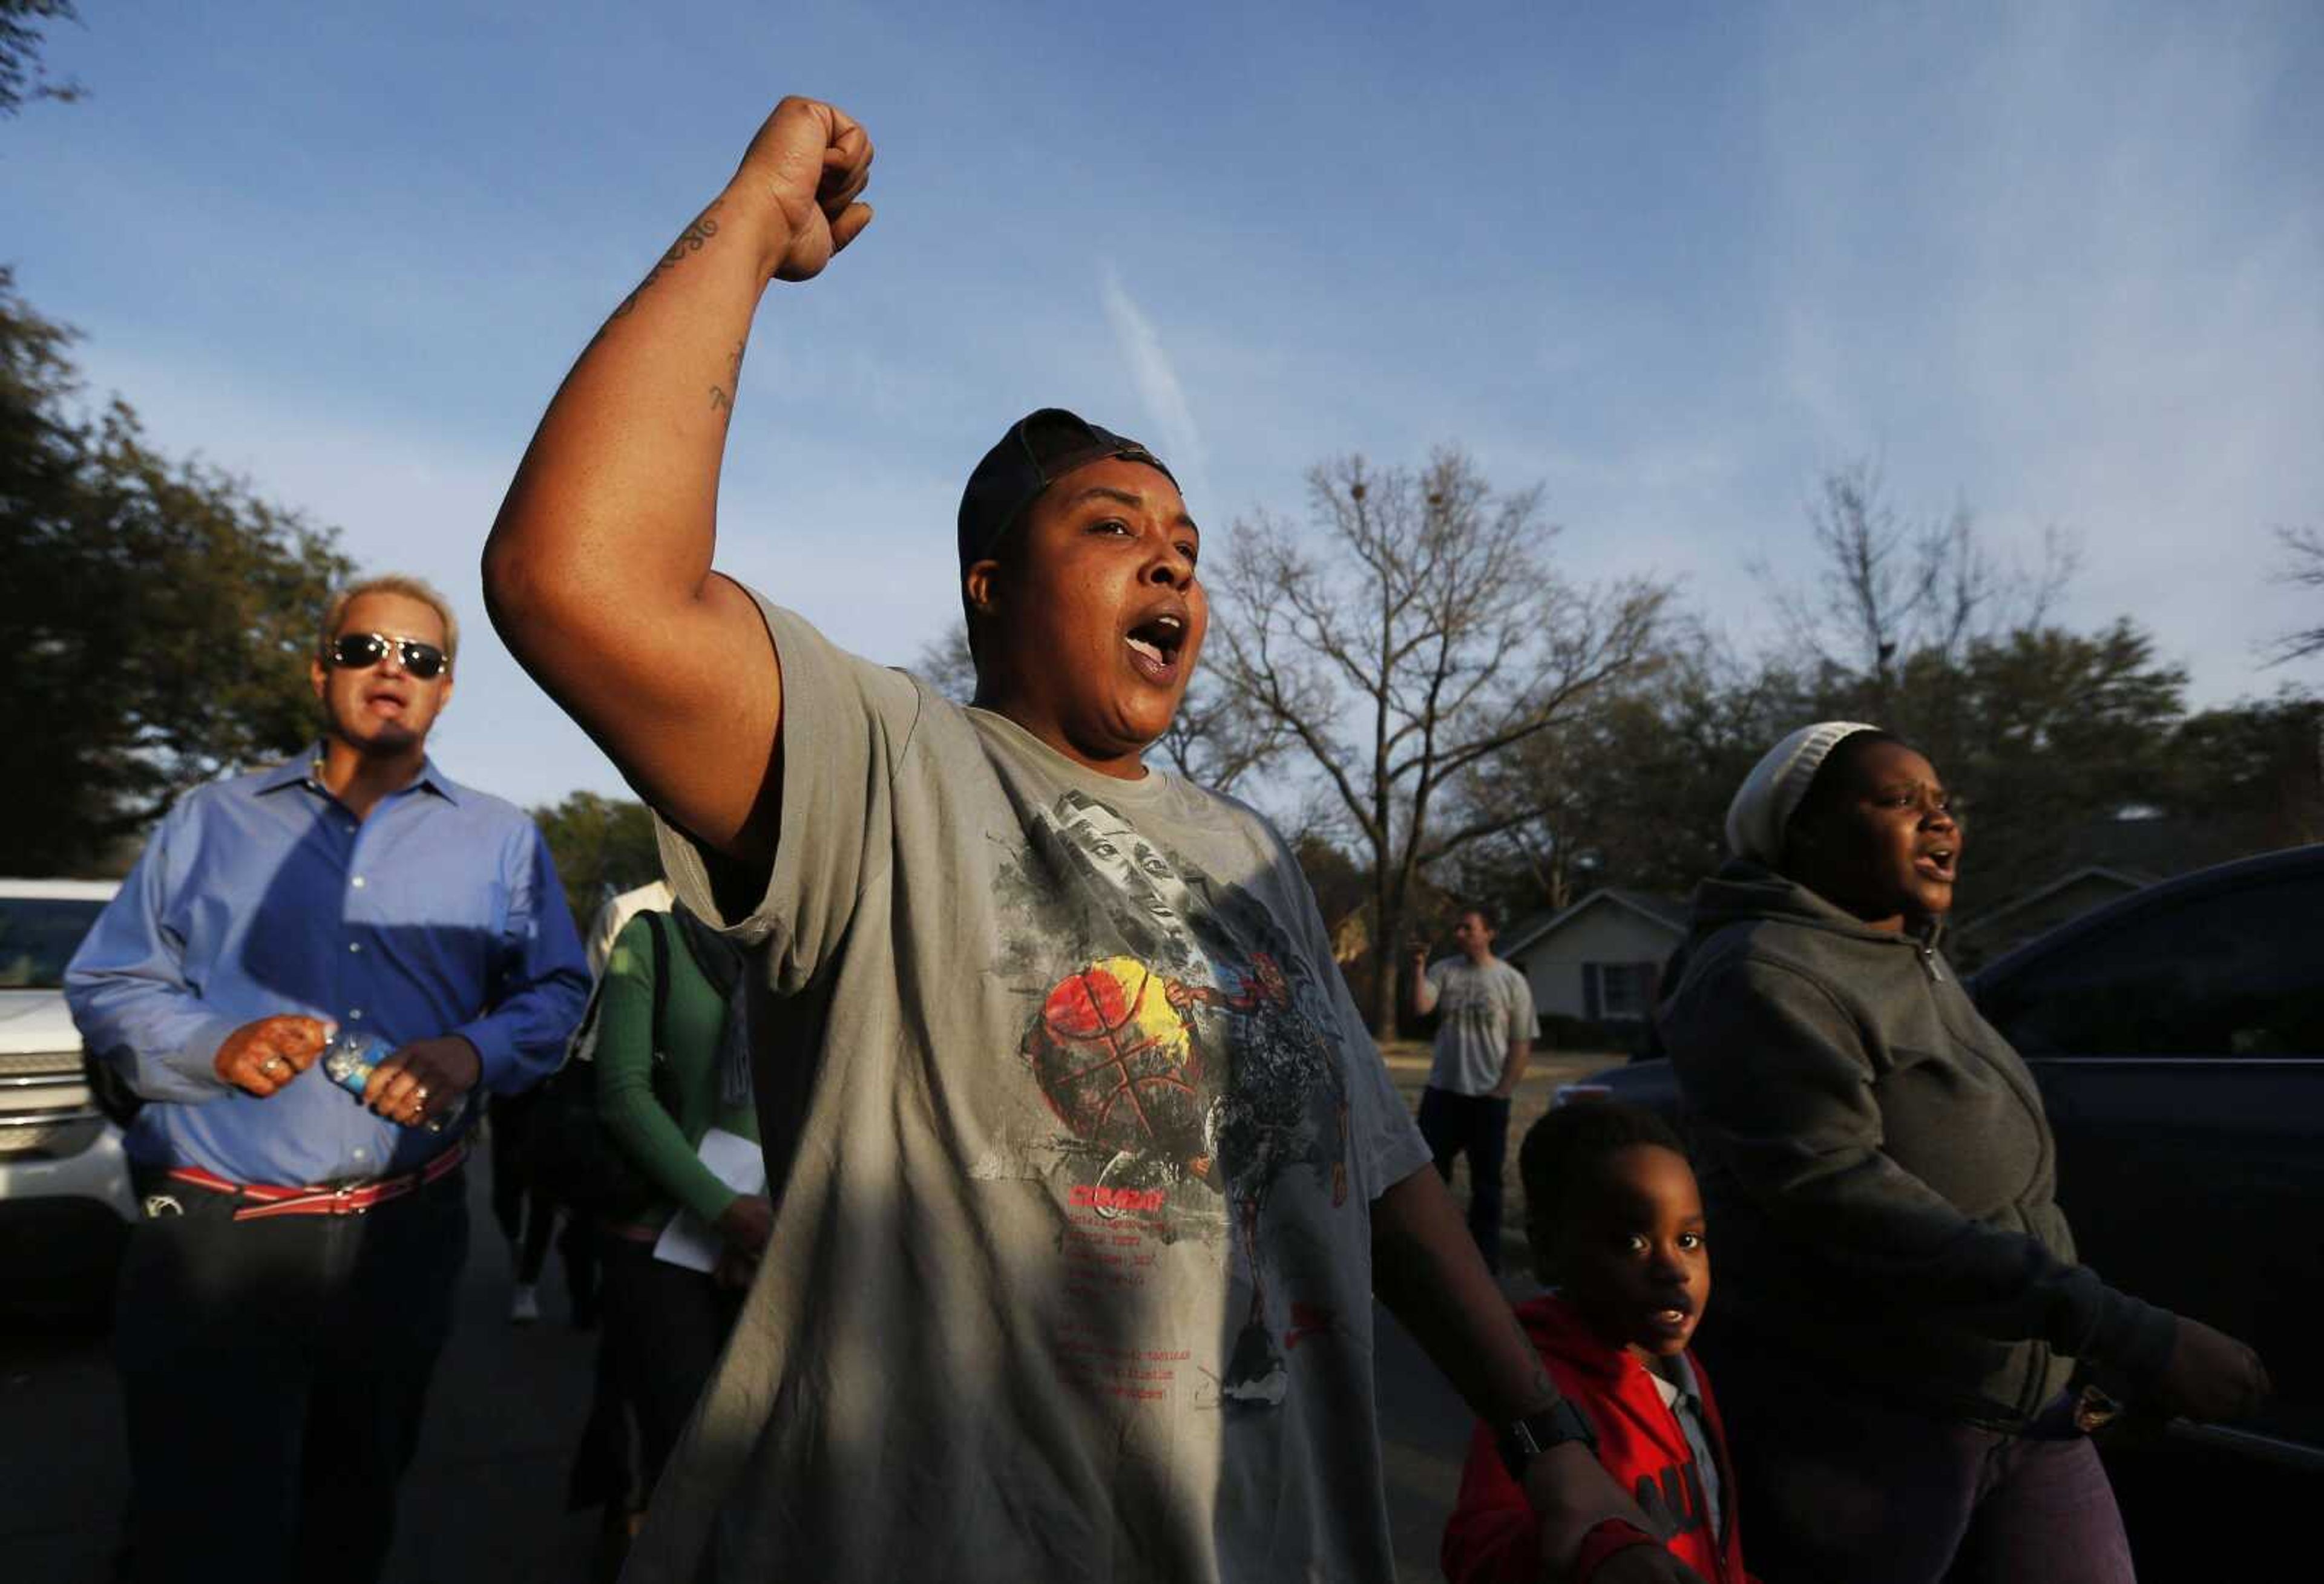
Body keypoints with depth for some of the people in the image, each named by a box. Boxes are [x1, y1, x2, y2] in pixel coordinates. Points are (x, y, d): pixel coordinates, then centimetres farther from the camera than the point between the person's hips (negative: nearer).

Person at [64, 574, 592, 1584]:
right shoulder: (209, 821, 7)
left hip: (407, 1234, 2)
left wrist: (475, 1053, -16)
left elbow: (556, 992, 5)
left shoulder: (499, 839, 7)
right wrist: (216, 1044, -15)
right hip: (217, 1234, -1)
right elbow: (107, 986, 6)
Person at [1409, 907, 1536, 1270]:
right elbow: (1420, 1008, -12)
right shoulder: (1444, 970, 3)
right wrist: (1418, 970, -23)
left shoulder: (1511, 981, -2)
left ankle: (1486, 1257, 18)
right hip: (1443, 1091, 2)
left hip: (1488, 1097, -2)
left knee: (1486, 1181, 7)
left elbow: (1522, 1045, -2)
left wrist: (1501, 1092, -8)